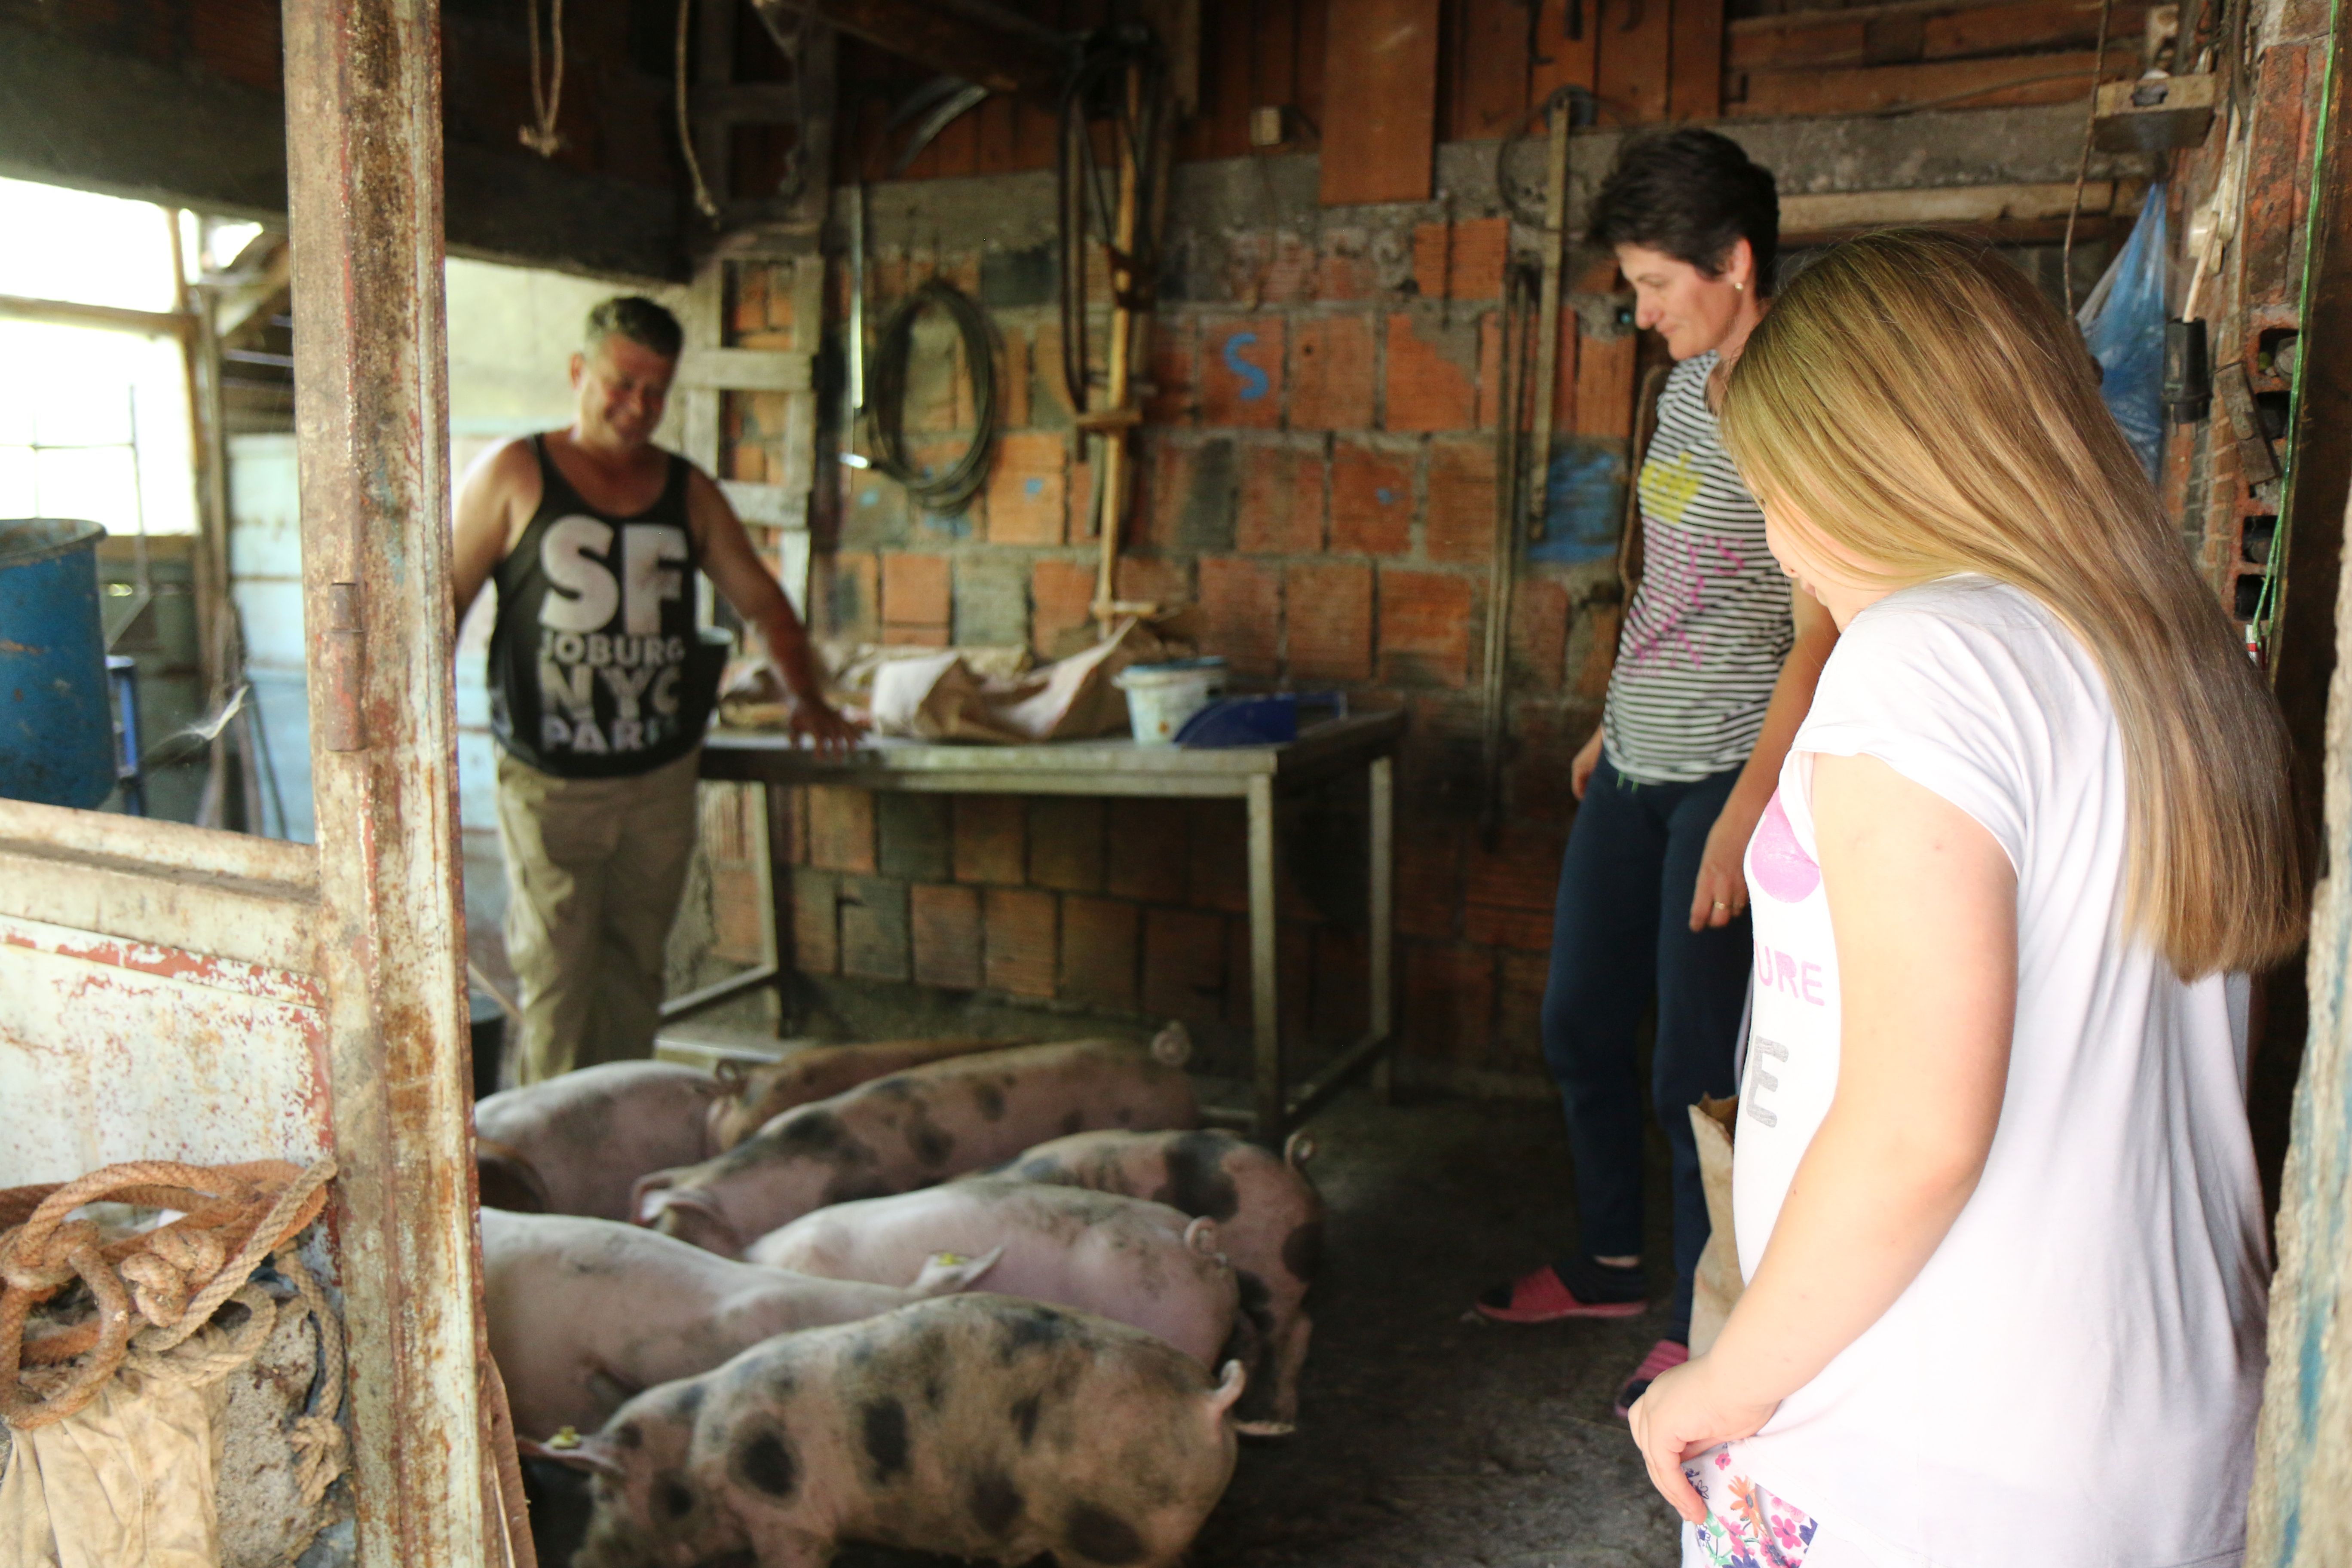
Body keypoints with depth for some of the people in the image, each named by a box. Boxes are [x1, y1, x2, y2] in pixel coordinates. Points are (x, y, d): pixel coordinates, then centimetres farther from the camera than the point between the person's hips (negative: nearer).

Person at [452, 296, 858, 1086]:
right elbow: (446, 598, 0)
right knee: (556, 978, -3)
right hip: (548, 784, -3)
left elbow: (763, 603, 16)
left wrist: (807, 699, 7)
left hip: (661, 781, 3)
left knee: (634, 974, 11)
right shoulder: (513, 476, 0)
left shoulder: (687, 491, 9)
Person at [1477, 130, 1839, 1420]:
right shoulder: (1686, 391, 11)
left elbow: (1819, 638, -18)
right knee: (1581, 1025, 16)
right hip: (1636, 767, 9)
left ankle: (1701, 1326, 21)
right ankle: (1609, 1265, 36)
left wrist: (1745, 818, -21)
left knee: (1695, 1066, 0)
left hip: (1727, 777, -9)